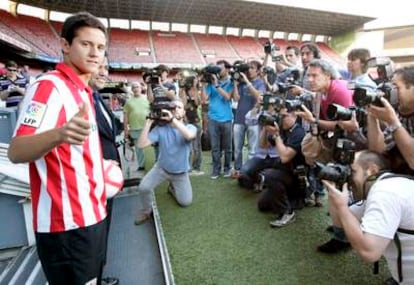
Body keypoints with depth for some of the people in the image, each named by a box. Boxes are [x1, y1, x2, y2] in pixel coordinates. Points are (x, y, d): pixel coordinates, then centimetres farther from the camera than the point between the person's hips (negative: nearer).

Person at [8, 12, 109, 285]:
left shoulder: (83, 91, 12)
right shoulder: (49, 86, -15)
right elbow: (16, 151, -26)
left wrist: (103, 166, 14)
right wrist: (58, 135, -43)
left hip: (92, 215, 9)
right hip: (68, 224, -9)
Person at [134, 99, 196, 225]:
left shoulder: (190, 128, -14)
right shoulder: (160, 128, -14)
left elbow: (190, 136, -41)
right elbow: (141, 144, -23)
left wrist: (172, 119, -43)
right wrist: (149, 122, -29)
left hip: (181, 172, 1)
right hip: (161, 168, 0)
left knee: (186, 202, 5)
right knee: (143, 188, -23)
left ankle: (173, 187, 38)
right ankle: (146, 210, 10)